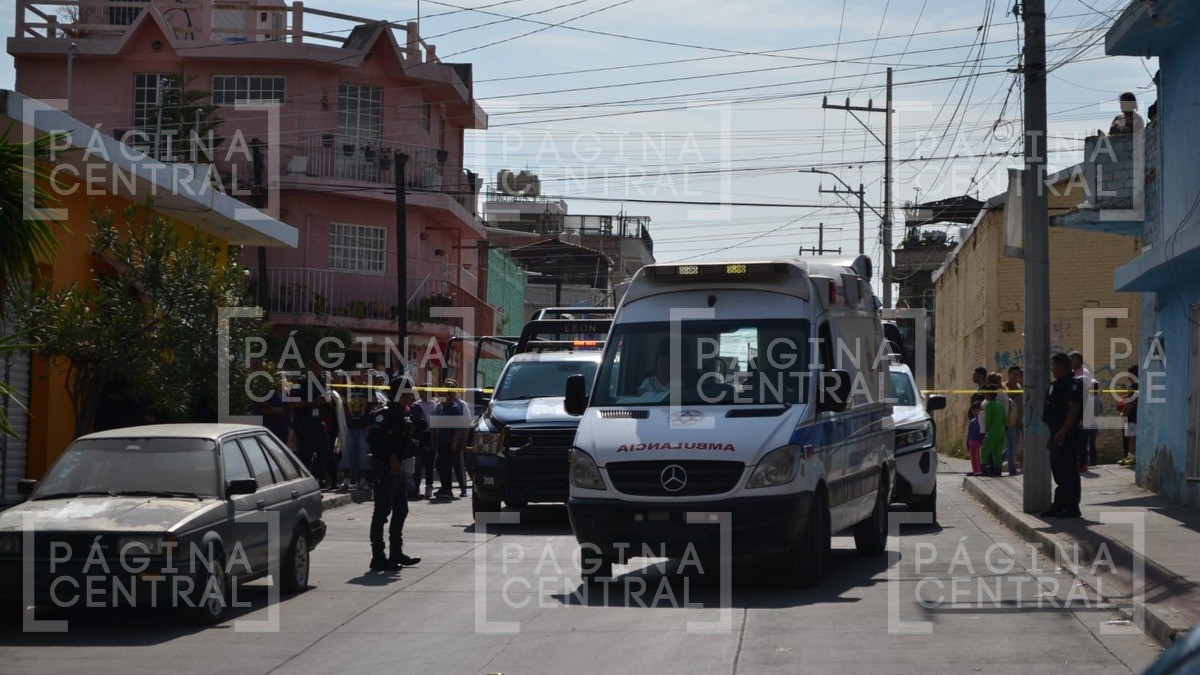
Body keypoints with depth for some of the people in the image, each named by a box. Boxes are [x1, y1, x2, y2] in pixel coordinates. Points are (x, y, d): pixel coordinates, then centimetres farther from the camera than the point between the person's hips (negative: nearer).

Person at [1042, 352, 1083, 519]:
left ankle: (1071, 508, -4)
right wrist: (1053, 433, 22)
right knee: (1058, 471, 14)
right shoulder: (1058, 384, 19)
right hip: (1057, 434, 11)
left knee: (1067, 472, -7)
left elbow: (1073, 410, -21)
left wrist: (1062, 432, -25)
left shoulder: (1072, 384, -14)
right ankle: (1059, 506, 21)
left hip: (1067, 435, -11)